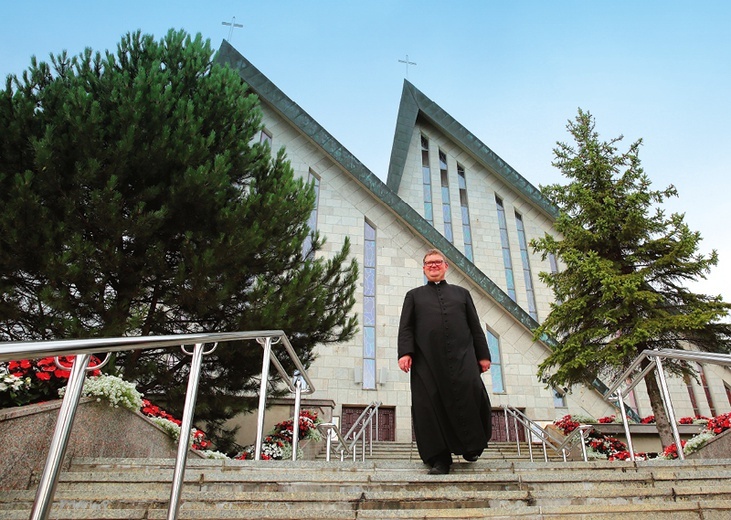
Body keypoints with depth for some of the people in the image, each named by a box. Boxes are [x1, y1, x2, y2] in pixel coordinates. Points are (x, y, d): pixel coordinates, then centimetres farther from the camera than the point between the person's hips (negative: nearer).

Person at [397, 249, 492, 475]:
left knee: (472, 392, -17)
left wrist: (483, 354, 8)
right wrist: (405, 352, -5)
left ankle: (471, 446, 6)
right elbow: (406, 327, 11)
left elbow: (475, 326, 19)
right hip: (427, 359, 0)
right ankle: (439, 459, 4)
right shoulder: (414, 295, 22)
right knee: (430, 405, -6)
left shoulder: (461, 293, 25)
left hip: (462, 356, 0)